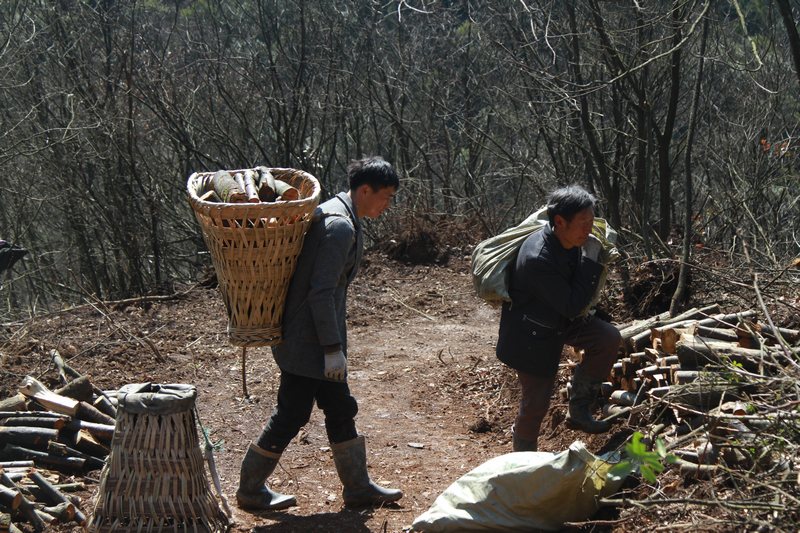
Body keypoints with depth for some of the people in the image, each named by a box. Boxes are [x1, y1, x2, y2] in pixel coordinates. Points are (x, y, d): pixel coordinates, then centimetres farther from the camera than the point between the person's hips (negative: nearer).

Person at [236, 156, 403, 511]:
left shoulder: (330, 214, 12)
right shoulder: (341, 226, -19)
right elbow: (321, 292, -24)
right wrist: (332, 348, -22)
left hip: (303, 336, 10)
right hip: (307, 340, -10)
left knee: (341, 410, 15)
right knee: (291, 415, 1)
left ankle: (357, 487, 25)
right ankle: (250, 489, 15)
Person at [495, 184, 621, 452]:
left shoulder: (568, 241, -10)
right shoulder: (538, 259, -37)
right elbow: (571, 306, -30)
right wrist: (591, 260, -29)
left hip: (559, 319, 8)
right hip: (531, 333, -8)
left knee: (608, 338, -7)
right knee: (536, 400, 1)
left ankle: (578, 410, 5)